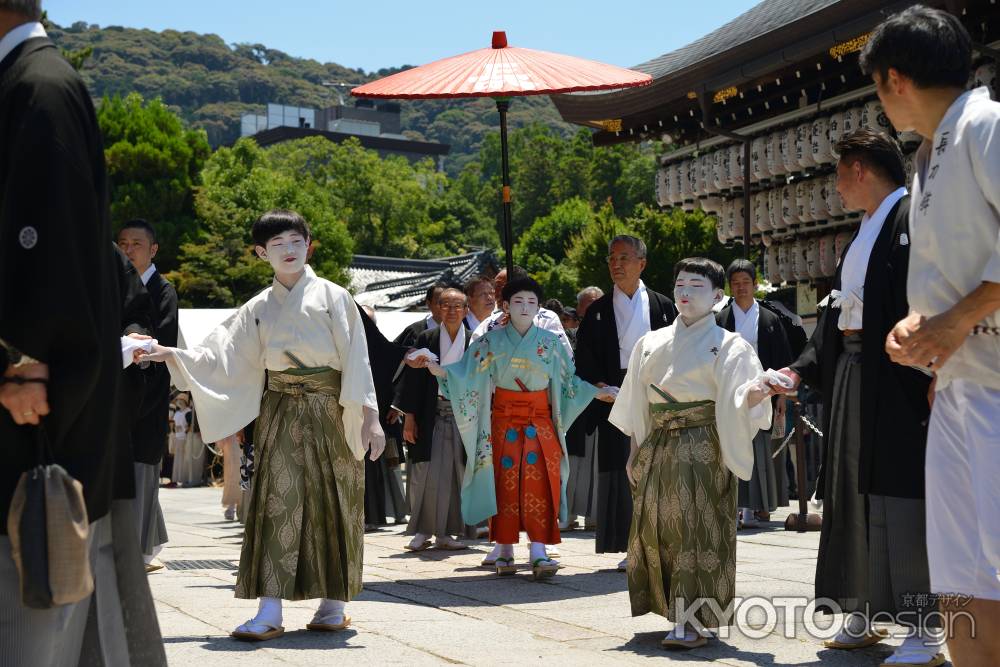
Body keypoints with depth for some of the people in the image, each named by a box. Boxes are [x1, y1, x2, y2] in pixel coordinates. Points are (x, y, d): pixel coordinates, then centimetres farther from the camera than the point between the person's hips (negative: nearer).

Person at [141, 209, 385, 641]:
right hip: (280, 413, 3)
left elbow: (356, 358, -4)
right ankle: (270, 612, -8)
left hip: (329, 411, -2)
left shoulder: (332, 297, 0)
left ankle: (333, 606, 11)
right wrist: (172, 355, -9)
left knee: (329, 504, 1)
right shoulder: (258, 309, 10)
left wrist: (369, 415, -10)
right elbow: (223, 359, 4)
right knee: (277, 503, -5)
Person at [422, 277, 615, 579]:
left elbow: (568, 380, 12)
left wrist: (594, 392, 3)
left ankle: (538, 553, -13)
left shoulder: (550, 342, 6)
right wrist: (441, 371, -19)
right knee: (505, 485, -2)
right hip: (503, 421, -1)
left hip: (540, 422, 1)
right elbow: (468, 373, -3)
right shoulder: (492, 341, 2)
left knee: (539, 484, -9)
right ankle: (505, 551, 5)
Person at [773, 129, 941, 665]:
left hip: (895, 380, -10)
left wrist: (928, 376, -26)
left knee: (902, 504, -8)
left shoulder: (910, 218, -9)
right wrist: (800, 370, 10)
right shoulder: (863, 233, 20)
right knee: (852, 499, 11)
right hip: (849, 376, 10)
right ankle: (861, 618, 20)